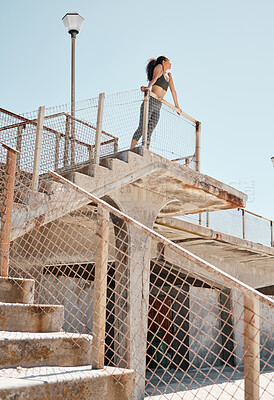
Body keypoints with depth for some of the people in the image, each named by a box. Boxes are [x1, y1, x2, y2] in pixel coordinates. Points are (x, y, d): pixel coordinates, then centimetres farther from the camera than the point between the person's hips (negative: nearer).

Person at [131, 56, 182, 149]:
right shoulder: (159, 67, 5)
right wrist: (148, 87, -34)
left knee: (149, 132, -2)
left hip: (158, 107, 6)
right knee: (142, 128, -14)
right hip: (150, 102, -6)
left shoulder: (169, 76, 24)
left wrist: (177, 106, 30)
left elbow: (173, 91, 30)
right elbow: (154, 78, -15)